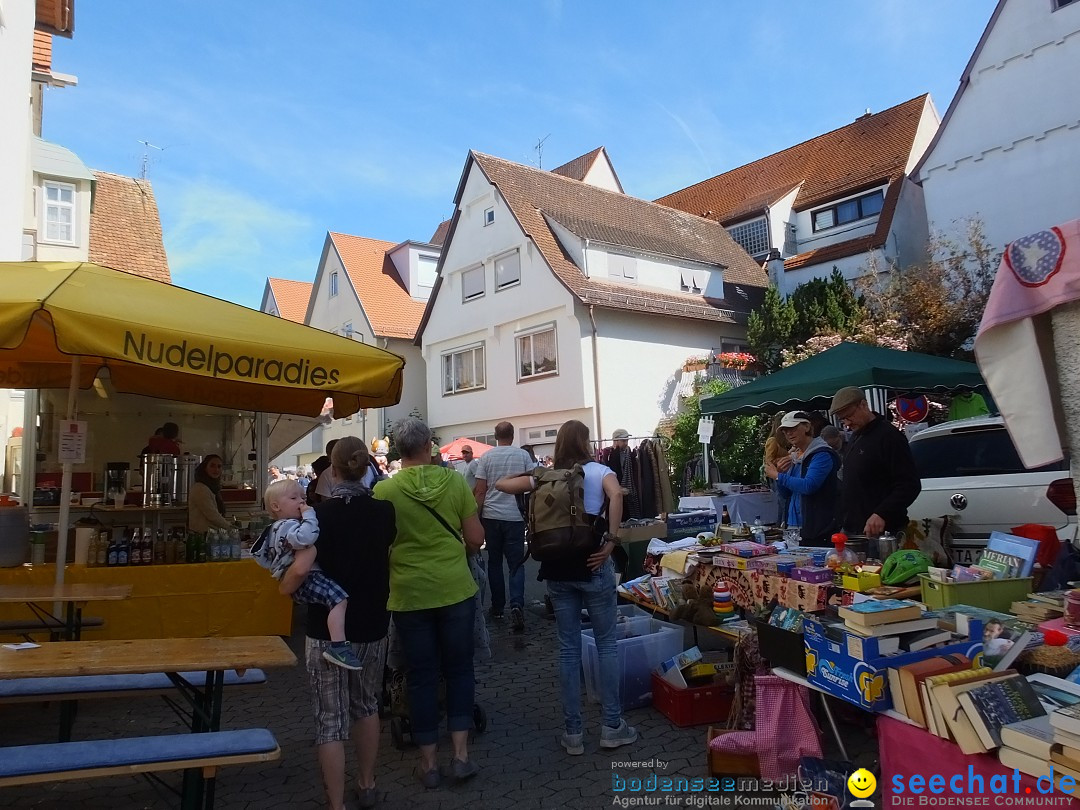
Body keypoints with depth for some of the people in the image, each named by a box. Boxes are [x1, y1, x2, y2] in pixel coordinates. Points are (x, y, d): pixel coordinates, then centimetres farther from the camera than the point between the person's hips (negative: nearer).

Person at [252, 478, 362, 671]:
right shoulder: (287, 526, -15)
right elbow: (306, 537, -37)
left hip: (298, 582, 12)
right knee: (339, 598, -27)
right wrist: (309, 514, -24)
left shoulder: (276, 528, 21)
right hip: (304, 581, -12)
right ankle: (338, 646, -32)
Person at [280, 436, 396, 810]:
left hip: (328, 628, -4)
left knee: (330, 719, 9)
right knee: (366, 704, 24)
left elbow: (300, 569, -23)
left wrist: (283, 587, -3)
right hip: (372, 625, 4)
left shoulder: (321, 514, -15)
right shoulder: (384, 512, -4)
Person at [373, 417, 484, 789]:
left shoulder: (385, 490, -10)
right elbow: (476, 539, -2)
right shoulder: (455, 481, -7)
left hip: (409, 594, 0)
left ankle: (428, 762, 22)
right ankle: (460, 754, 19)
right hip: (456, 589, 1)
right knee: (459, 669, 16)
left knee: (422, 675, 12)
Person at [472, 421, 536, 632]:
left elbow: (480, 491, -3)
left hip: (491, 516, 1)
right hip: (515, 516, -1)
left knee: (494, 562, 13)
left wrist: (476, 516, 4)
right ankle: (516, 604, -14)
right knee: (516, 562, 4)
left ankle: (497, 607, 20)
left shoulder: (486, 457, 0)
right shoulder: (523, 455, -1)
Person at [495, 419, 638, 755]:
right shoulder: (598, 470, -1)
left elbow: (501, 484, 9)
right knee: (606, 643, 11)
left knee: (568, 648, 10)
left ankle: (572, 732, 17)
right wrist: (610, 541, -18)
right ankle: (612, 726, 17)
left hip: (557, 569, 3)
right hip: (592, 564, -3)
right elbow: (615, 494, -22)